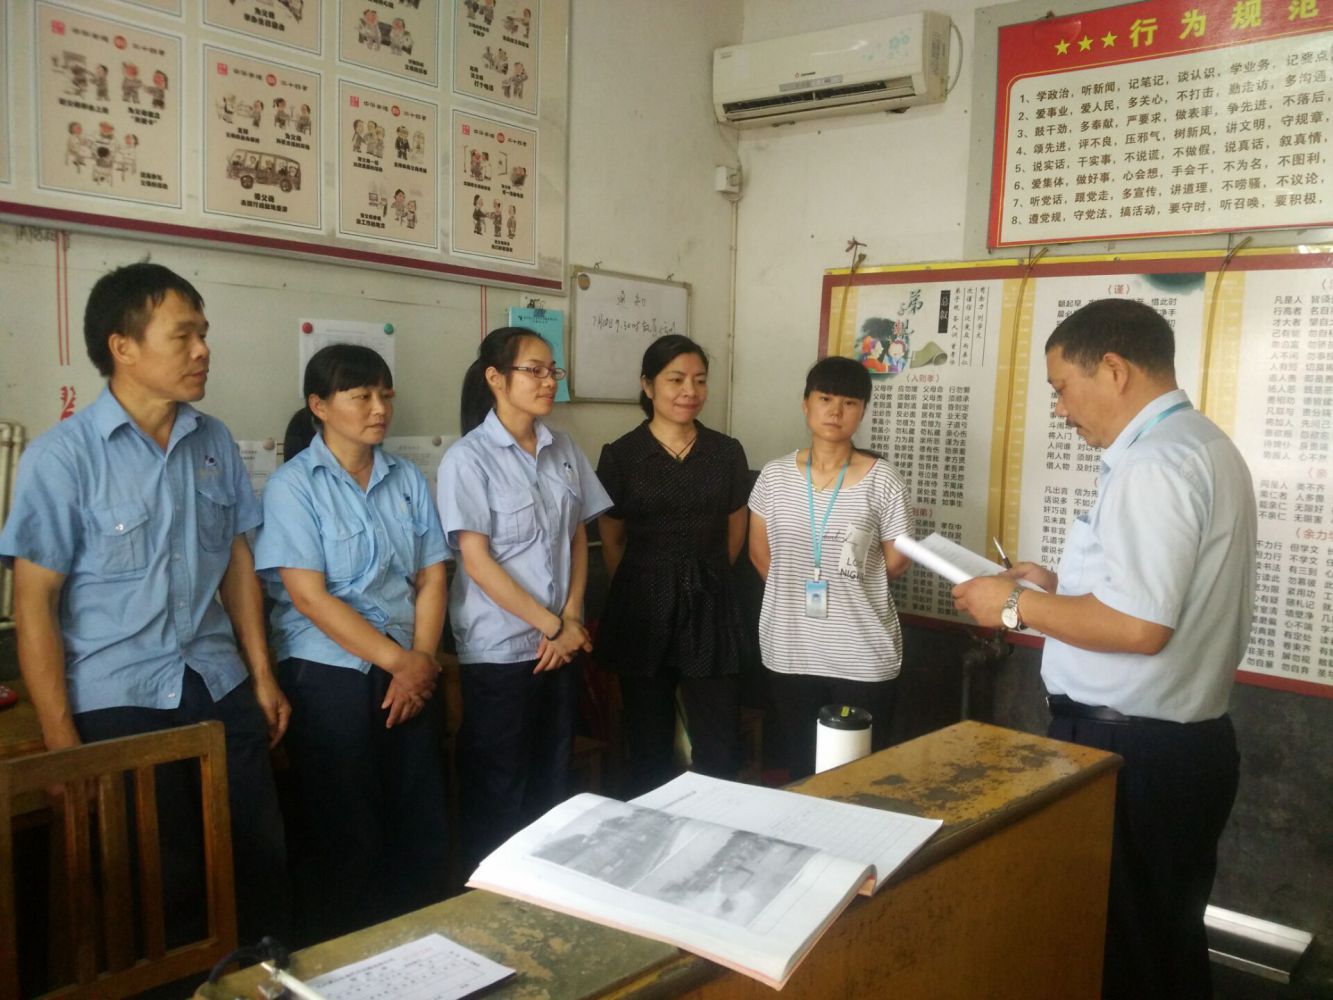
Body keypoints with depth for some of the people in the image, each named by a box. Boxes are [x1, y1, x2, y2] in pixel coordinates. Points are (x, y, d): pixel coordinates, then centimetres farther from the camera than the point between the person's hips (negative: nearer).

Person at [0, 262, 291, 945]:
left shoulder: (216, 444, 4)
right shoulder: (61, 458, -10)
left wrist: (262, 674, 10)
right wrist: (61, 740, -10)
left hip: (220, 690, 4)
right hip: (118, 705, -4)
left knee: (261, 865, 9)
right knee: (160, 892, 10)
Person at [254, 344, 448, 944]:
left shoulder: (407, 480, 8)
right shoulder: (293, 485, -6)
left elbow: (431, 578, 8)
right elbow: (309, 596, -12)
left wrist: (421, 660, -6)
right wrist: (397, 660, -13)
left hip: (409, 673, 5)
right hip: (329, 676, -4)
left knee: (422, 830, 8)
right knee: (344, 837, 4)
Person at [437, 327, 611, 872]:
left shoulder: (563, 450, 6)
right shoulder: (468, 459, -11)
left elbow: (578, 538, 10)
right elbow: (476, 562, -14)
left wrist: (571, 619, -4)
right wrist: (552, 625, -13)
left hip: (561, 643, 5)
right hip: (499, 648, -5)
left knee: (551, 781, 14)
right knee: (498, 790, 5)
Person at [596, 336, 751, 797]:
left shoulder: (727, 453, 3)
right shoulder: (620, 456, -3)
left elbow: (734, 533, 12)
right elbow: (612, 542, 5)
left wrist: (702, 577, 12)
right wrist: (653, 586, 9)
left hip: (710, 607, 1)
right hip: (643, 609, -1)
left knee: (720, 745, 1)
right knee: (648, 742, 9)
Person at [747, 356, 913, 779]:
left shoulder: (882, 480, -8)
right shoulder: (775, 476, 1)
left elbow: (897, 561, 0)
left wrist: (849, 586, 8)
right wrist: (797, 591, 8)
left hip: (864, 655, -2)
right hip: (790, 650, 3)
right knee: (800, 770, 16)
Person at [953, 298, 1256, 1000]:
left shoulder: (1152, 463, -20)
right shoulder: (1202, 444, 13)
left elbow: (1138, 626, -26)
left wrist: (1018, 607, -14)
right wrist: (1060, 585, 13)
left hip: (1130, 750, -10)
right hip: (1188, 738, 10)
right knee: (1166, 942, 21)